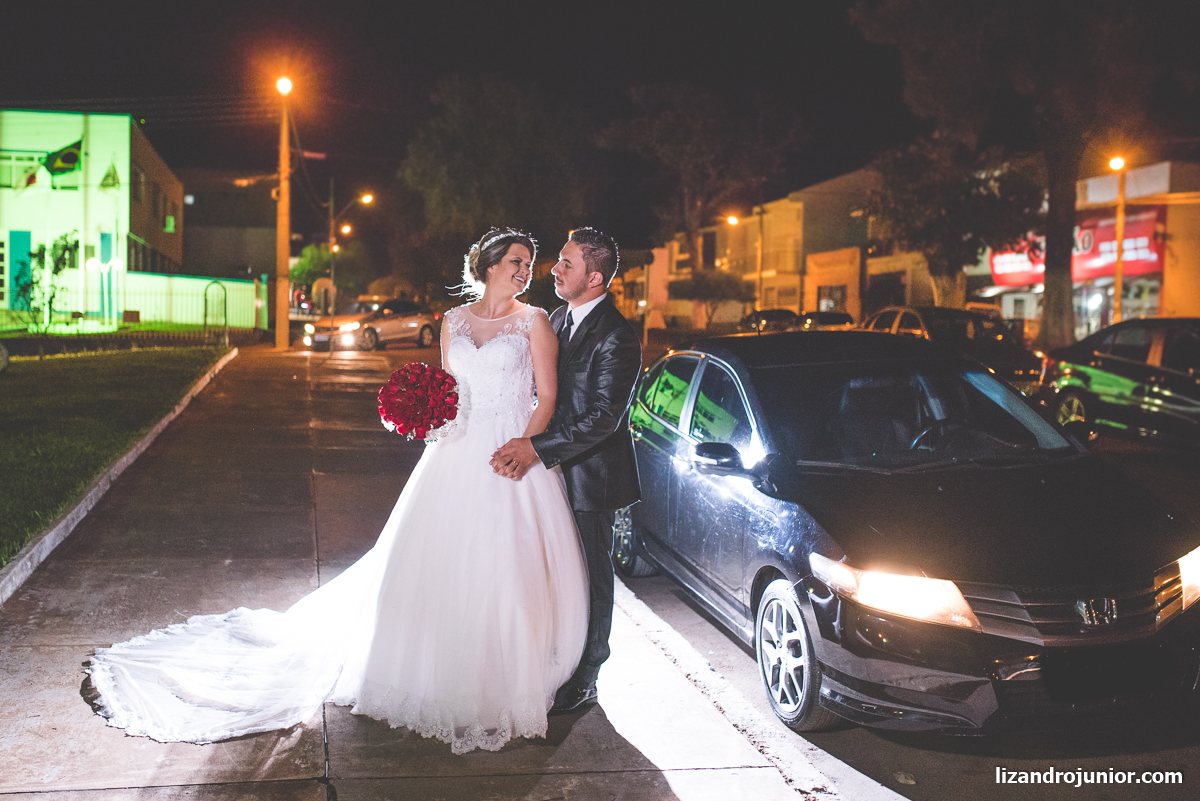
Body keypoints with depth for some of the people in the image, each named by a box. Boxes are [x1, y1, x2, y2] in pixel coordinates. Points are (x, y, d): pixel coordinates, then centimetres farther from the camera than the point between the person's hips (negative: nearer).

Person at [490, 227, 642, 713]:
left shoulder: (616, 340, -19)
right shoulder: (558, 318, 8)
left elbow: (603, 418, -24)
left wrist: (537, 448, -26)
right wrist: (529, 448, 0)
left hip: (591, 475, -7)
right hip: (556, 467, 7)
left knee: (591, 574, 6)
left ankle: (584, 679, 20)